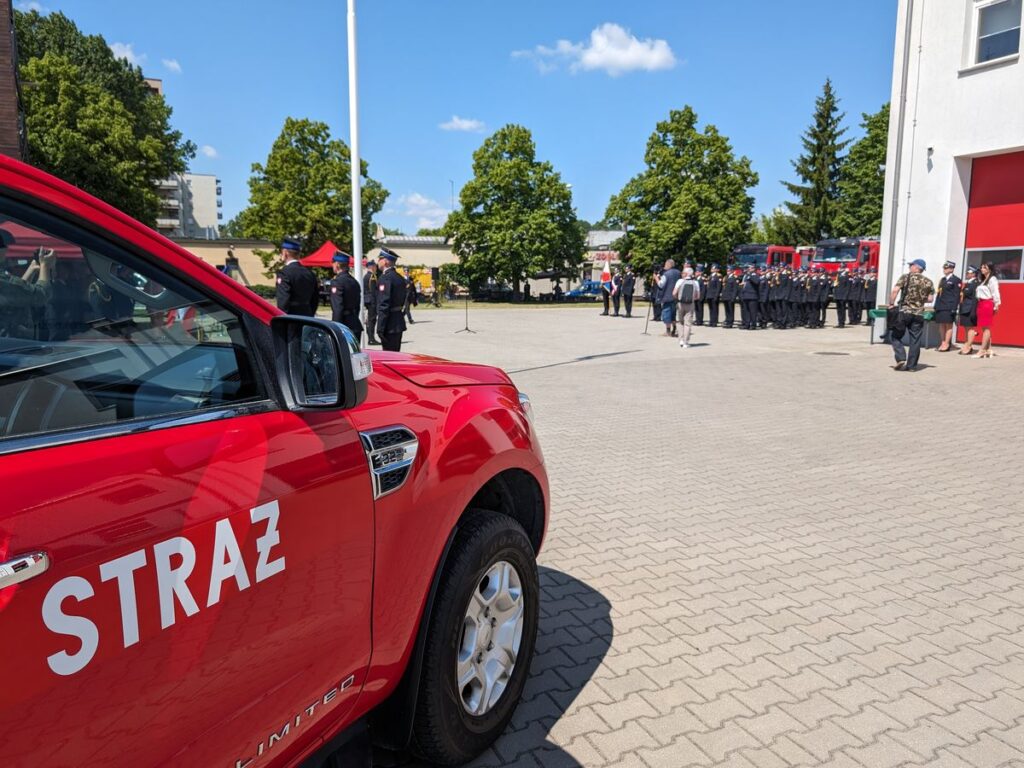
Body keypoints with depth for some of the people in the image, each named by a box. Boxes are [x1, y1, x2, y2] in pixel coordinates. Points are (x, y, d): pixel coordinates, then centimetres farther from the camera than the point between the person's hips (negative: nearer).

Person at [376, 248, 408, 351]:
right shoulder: (400, 278, 13)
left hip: (390, 325, -9)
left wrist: (380, 328, -18)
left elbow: (384, 305, -19)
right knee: (396, 354, 15)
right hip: (399, 323, 9)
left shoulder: (385, 278, -15)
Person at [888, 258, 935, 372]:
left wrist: (891, 304, -5)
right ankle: (911, 365, 10)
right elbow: (930, 299, 8)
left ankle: (901, 359, -9)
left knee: (896, 336, 7)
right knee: (915, 340, 8)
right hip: (919, 314, 3)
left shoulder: (906, 277, -3)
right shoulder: (928, 282, 8)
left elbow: (895, 291, -15)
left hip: (904, 311, -3)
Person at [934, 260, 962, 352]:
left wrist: (954, 308, -14)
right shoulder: (942, 280, 18)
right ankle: (943, 342, 15)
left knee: (948, 325, -3)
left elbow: (957, 295, -8)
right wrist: (936, 306, 12)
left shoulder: (956, 280, -2)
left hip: (949, 307, -7)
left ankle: (947, 344, -2)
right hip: (940, 306, 7)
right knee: (941, 325, 8)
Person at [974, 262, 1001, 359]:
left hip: (988, 304, -9)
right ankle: (988, 350, 12)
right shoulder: (982, 280, 18)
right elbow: (980, 293, 13)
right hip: (981, 304, 9)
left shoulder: (992, 279, -7)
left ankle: (982, 351, -10)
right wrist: (979, 303, 5)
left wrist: (996, 305, -14)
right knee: (984, 328, 8)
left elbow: (995, 293, -11)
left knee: (986, 328, -7)